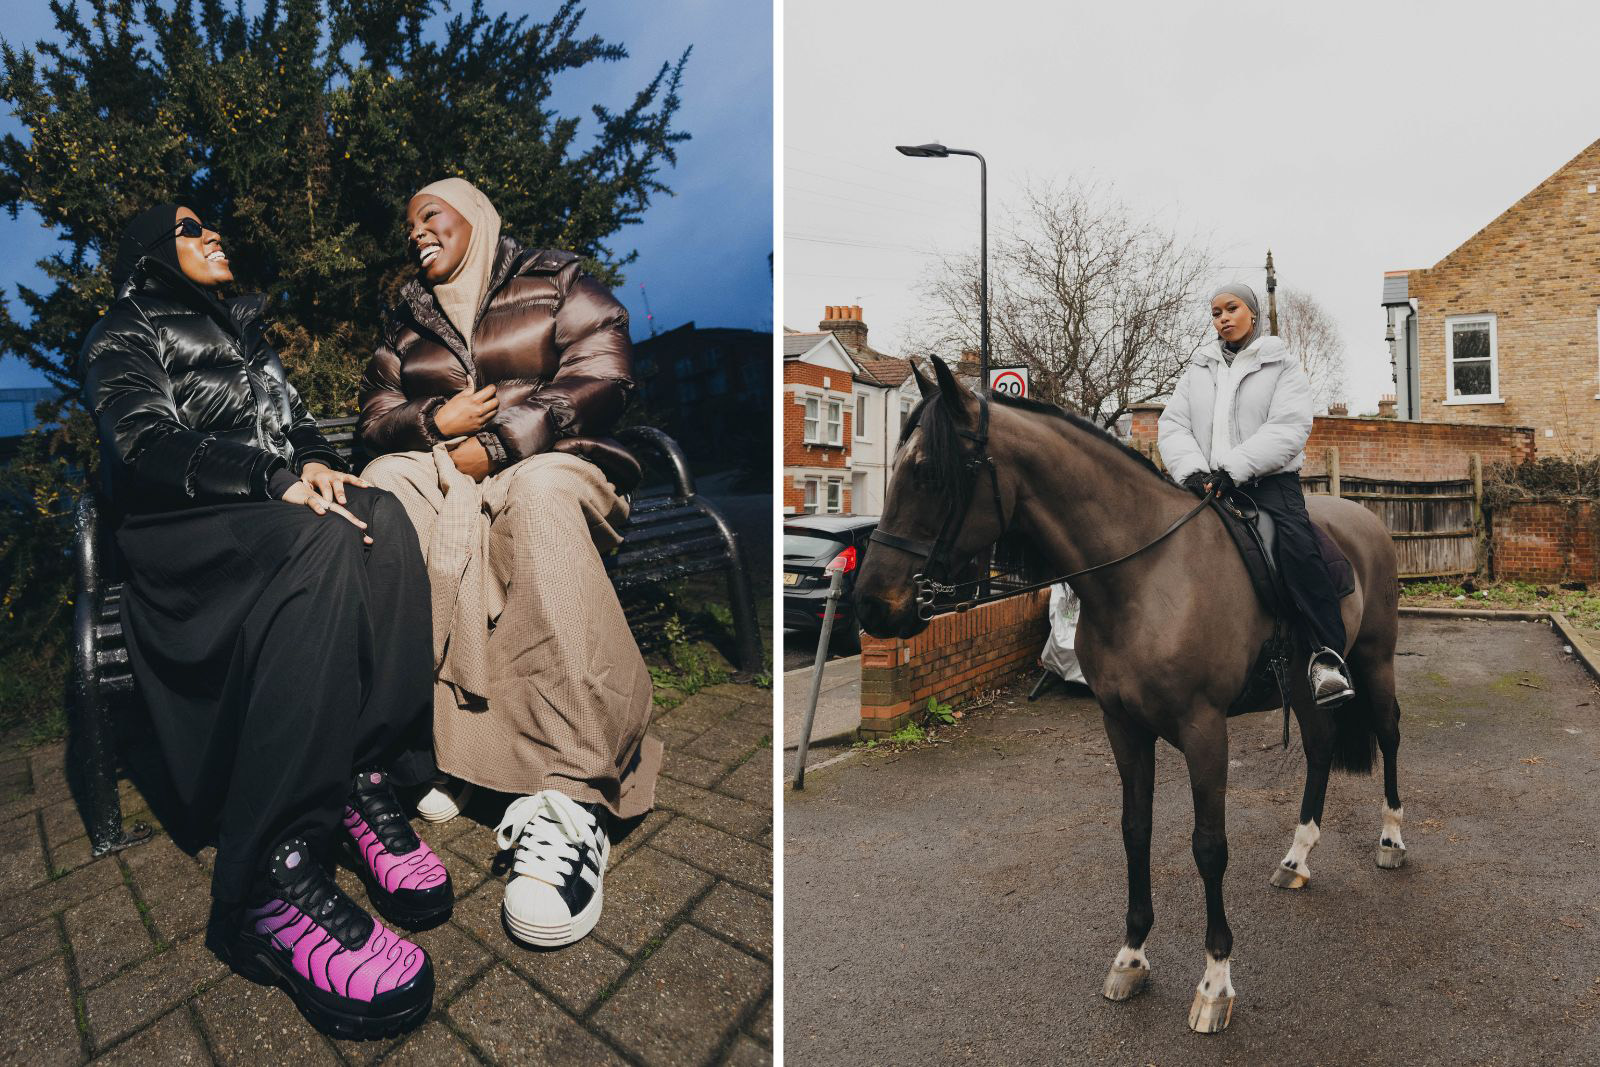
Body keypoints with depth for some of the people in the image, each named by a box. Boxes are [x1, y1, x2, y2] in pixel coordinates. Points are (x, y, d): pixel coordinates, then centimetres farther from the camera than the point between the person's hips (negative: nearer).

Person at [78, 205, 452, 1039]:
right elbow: (146, 446, -9)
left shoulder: (246, 333, 29)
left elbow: (296, 425, 21)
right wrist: (275, 478, -25)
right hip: (180, 532, -5)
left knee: (379, 520, -31)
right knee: (323, 546, -38)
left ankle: (367, 784, -34)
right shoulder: (125, 336, 10)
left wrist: (316, 464, -5)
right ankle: (272, 878, -43)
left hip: (277, 512, 5)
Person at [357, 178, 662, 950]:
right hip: (437, 469, 4)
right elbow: (375, 415, 19)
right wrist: (436, 420, -5)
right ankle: (421, 741, -36)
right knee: (382, 488, -31)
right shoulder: (406, 319, 28)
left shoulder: (557, 285, 14)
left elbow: (599, 377, -2)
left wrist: (496, 446, -11)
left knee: (540, 498, -40)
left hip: (550, 461, -4)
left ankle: (573, 796, -51)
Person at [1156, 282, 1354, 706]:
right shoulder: (1198, 369, 18)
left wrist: (1234, 468, -23)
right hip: (1206, 482, 4)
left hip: (1269, 480, -4)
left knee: (1297, 545, -30)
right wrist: (1193, 470, -15)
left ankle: (1327, 655, -26)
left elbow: (1289, 428, -9)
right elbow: (1173, 425, 6)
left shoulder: (1282, 365, 7)